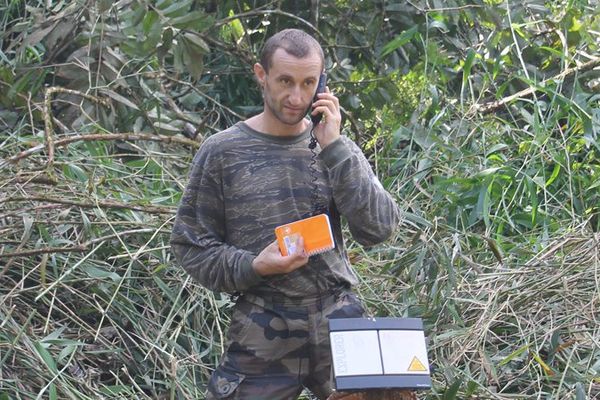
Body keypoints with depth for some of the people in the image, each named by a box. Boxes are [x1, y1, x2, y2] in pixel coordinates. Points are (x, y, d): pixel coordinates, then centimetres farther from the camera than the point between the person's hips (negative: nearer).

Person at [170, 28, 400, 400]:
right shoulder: (221, 153, 0)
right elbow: (191, 245, 2)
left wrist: (333, 148, -10)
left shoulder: (338, 148, 7)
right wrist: (252, 267, -15)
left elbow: (380, 229, -5)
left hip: (339, 319, 2)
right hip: (263, 333, -2)